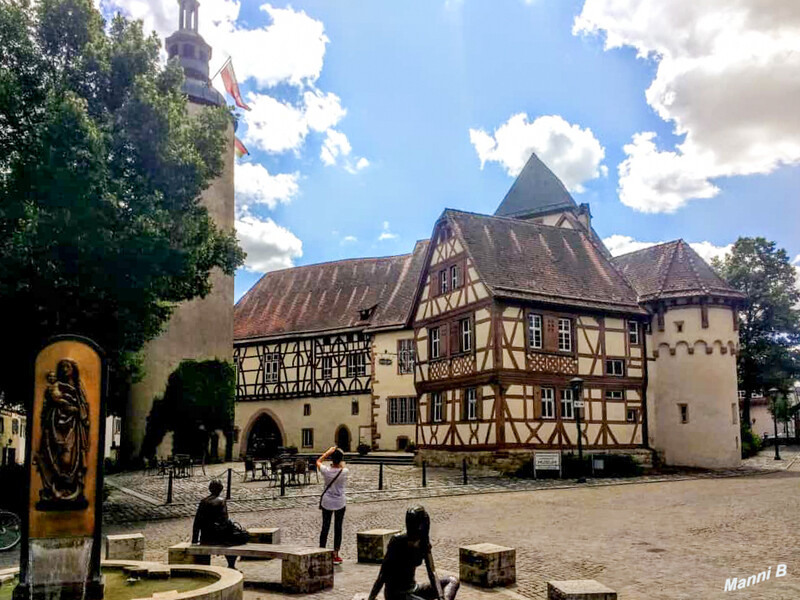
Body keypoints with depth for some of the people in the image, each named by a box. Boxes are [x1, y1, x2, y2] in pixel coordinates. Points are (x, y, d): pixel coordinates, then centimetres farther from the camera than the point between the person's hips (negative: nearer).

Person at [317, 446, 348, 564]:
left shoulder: (326, 470, -14)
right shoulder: (344, 471, -15)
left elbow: (318, 461, 7)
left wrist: (328, 452, 6)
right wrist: (340, 456, 6)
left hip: (326, 502, 1)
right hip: (340, 503, -1)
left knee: (325, 527, 11)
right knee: (338, 528, 7)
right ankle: (335, 555, 10)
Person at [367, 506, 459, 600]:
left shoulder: (424, 543, 0)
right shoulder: (397, 541, -19)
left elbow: (432, 573, -1)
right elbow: (383, 574, -17)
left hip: (413, 588, 8)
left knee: (453, 581, 0)